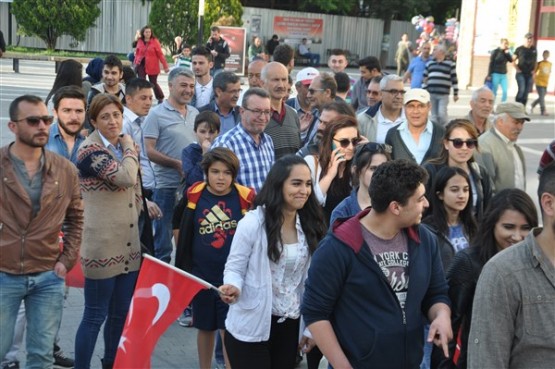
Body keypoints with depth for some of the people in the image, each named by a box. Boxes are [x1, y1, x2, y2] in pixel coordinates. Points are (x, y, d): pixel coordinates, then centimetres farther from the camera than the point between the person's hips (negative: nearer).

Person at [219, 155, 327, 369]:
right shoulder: (253, 223, -15)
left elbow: (307, 280, 9)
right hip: (251, 327, -5)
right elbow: (234, 268, -8)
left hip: (290, 326, 5)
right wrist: (233, 288, -31)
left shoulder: (309, 226, 2)